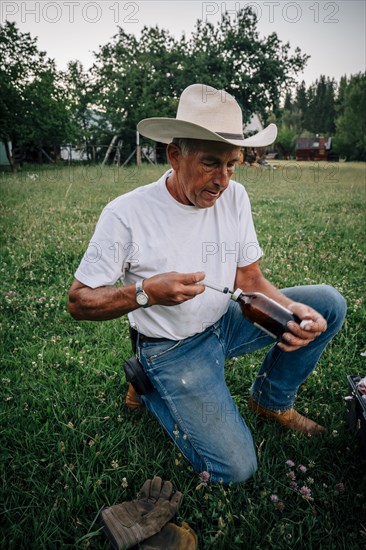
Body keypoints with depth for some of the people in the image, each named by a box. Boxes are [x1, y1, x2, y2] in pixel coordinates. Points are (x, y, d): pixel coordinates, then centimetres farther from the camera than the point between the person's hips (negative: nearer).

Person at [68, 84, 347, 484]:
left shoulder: (234, 196, -6)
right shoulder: (126, 214, -22)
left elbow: (249, 278, -2)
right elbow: (78, 302, -16)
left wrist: (293, 310, -23)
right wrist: (145, 293, -34)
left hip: (224, 322, 6)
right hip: (173, 349, -5)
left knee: (328, 304, -4)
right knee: (235, 467, -12)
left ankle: (271, 399, 15)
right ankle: (150, 387, 11)